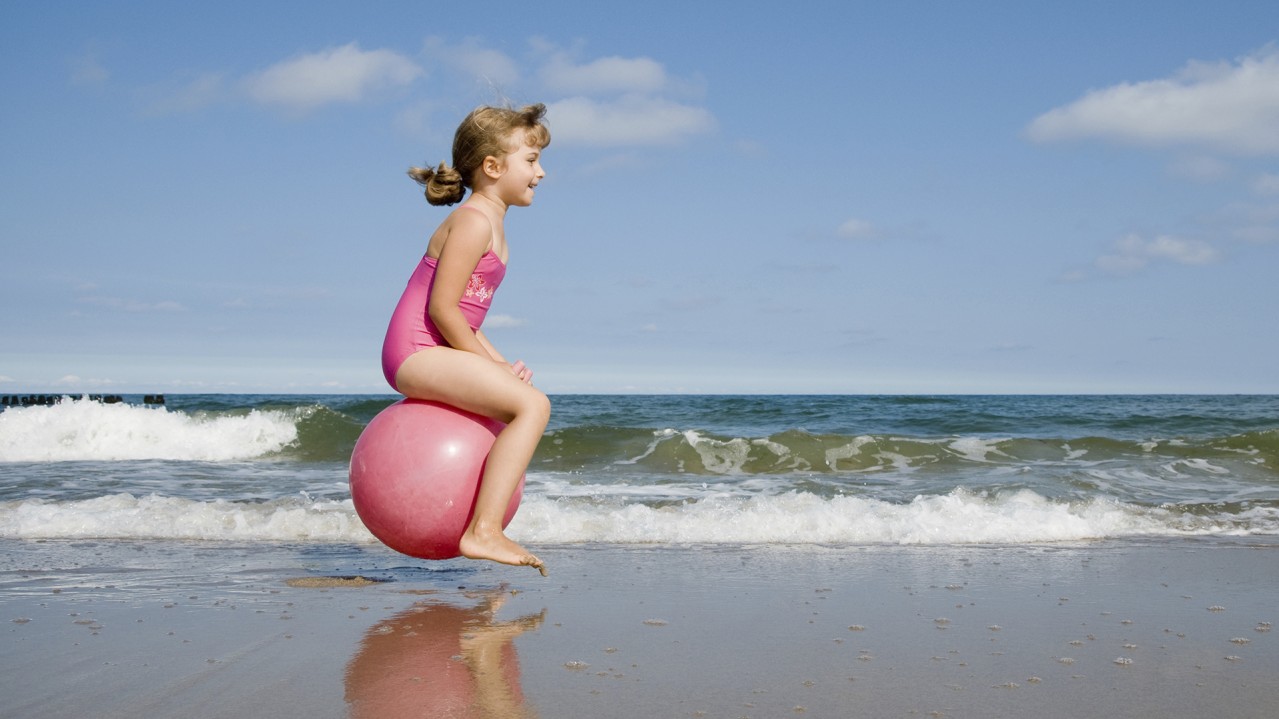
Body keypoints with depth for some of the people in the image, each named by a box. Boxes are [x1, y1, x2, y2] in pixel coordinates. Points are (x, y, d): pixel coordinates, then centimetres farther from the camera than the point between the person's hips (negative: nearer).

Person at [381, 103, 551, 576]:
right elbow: (441, 307, -20)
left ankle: (488, 529, 29)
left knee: (522, 407, 26)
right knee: (532, 404, -23)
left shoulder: (491, 226, 18)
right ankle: (483, 531, -27)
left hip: (434, 353, 11)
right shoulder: (474, 222, -13)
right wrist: (490, 365, -13)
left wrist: (500, 364, 6)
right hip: (416, 351, -11)